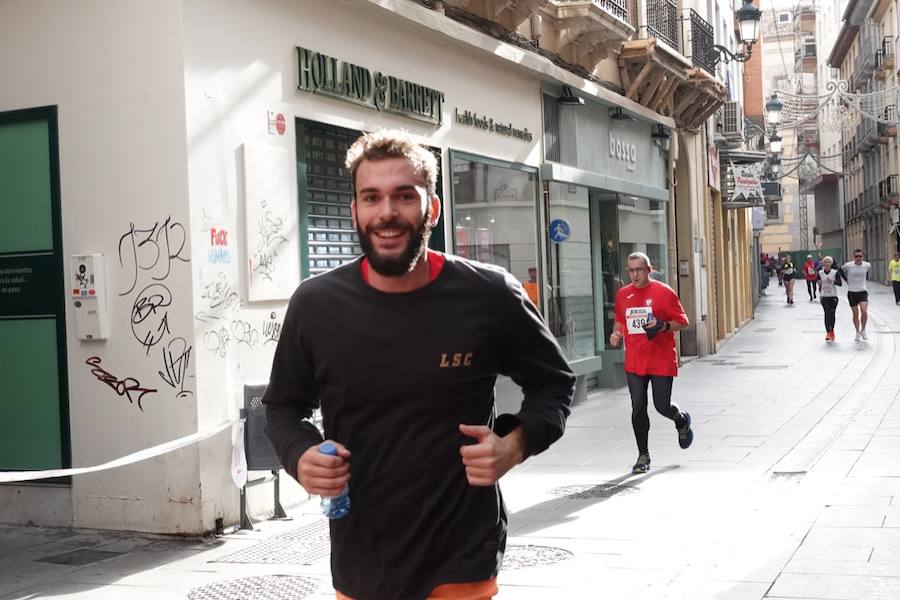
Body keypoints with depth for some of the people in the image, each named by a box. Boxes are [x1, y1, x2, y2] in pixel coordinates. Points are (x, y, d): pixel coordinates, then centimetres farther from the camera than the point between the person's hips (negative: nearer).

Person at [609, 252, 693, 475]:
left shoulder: (664, 292, -6)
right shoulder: (623, 295, 8)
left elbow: (682, 322, -3)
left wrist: (663, 326, -20)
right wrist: (616, 334, 4)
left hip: (661, 361, -4)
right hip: (634, 363, 4)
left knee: (662, 406, 0)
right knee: (638, 409, 0)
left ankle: (682, 421, 36)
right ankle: (643, 456, 12)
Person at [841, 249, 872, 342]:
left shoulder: (867, 265, -3)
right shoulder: (848, 266, -9)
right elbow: (841, 271, 10)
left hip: (863, 292, 0)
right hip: (852, 293, 0)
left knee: (864, 312, -17)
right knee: (855, 314, 7)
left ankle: (863, 330, 5)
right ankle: (858, 333, 24)